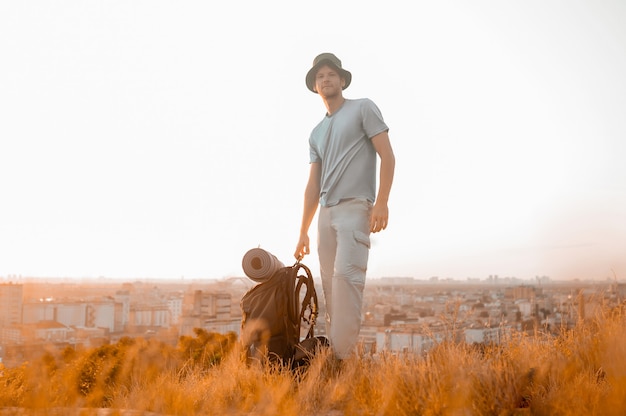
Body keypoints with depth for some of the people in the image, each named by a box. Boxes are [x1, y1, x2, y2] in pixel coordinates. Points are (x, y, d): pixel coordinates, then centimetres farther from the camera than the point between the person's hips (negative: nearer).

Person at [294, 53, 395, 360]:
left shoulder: (363, 108, 7)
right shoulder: (316, 133, 23)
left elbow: (387, 156, -2)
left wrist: (382, 201, -14)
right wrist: (303, 232, 14)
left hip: (355, 207, -7)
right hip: (325, 213, 7)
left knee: (346, 274, -20)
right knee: (330, 283, 3)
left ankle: (344, 355, -23)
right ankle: (333, 351, 6)